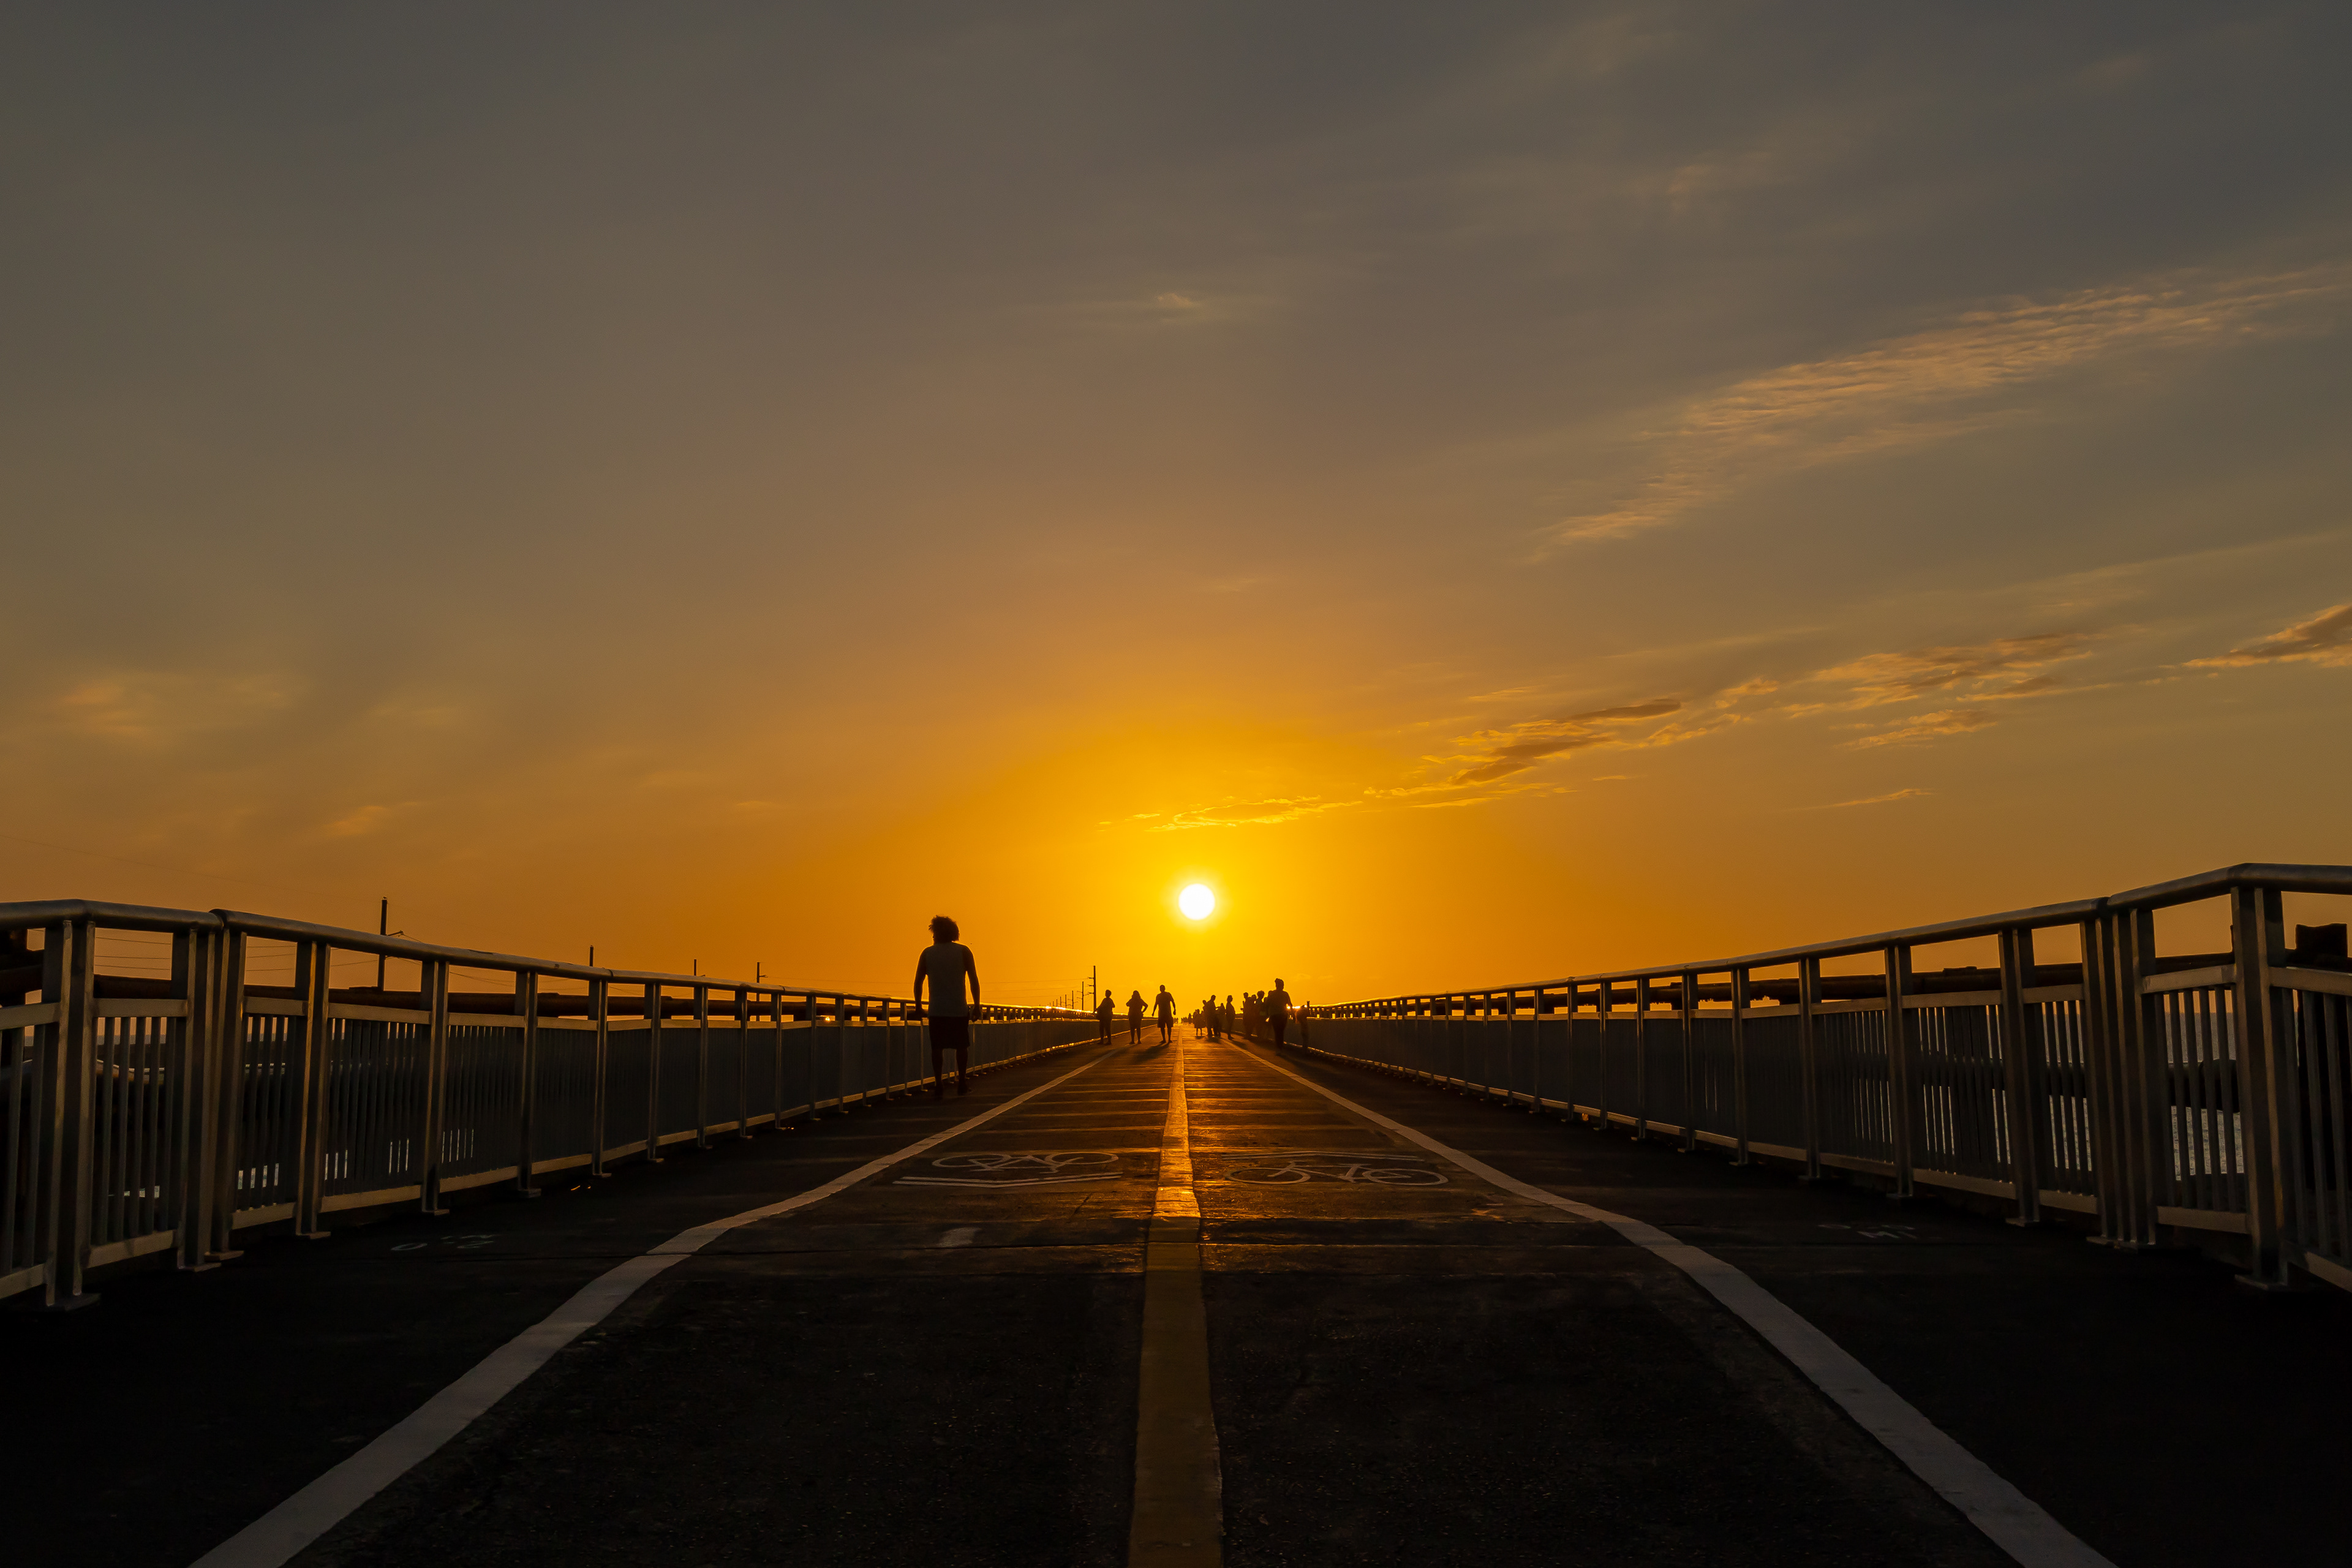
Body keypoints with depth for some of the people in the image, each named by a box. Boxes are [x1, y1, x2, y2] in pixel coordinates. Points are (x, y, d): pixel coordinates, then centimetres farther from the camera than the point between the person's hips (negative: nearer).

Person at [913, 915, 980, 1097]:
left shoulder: (927, 953, 4)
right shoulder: (963, 951, 1)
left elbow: (918, 982, 3)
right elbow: (974, 980, -4)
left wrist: (918, 1005, 12)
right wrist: (976, 1004, 2)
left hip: (937, 1009, 1)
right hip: (959, 1009, -1)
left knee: (937, 1047, 4)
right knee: (962, 1046, 10)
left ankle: (938, 1084, -1)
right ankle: (962, 1083, 13)